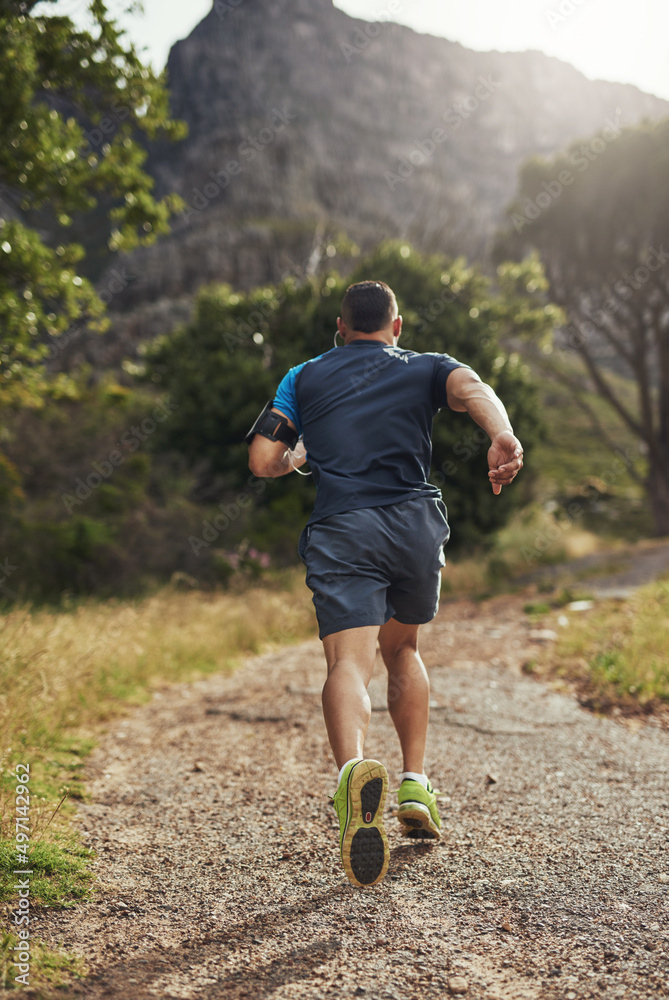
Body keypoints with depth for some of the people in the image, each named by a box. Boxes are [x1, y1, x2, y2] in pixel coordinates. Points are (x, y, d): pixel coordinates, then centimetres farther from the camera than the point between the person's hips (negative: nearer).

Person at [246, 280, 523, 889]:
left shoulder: (304, 378, 22)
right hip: (417, 525, 2)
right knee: (402, 648, 24)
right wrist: (503, 437, -24)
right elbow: (471, 387, -5)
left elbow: (263, 462, 13)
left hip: (339, 531, -1)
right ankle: (416, 786, 21)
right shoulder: (425, 369, 20)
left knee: (349, 661, -16)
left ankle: (354, 769, -46)